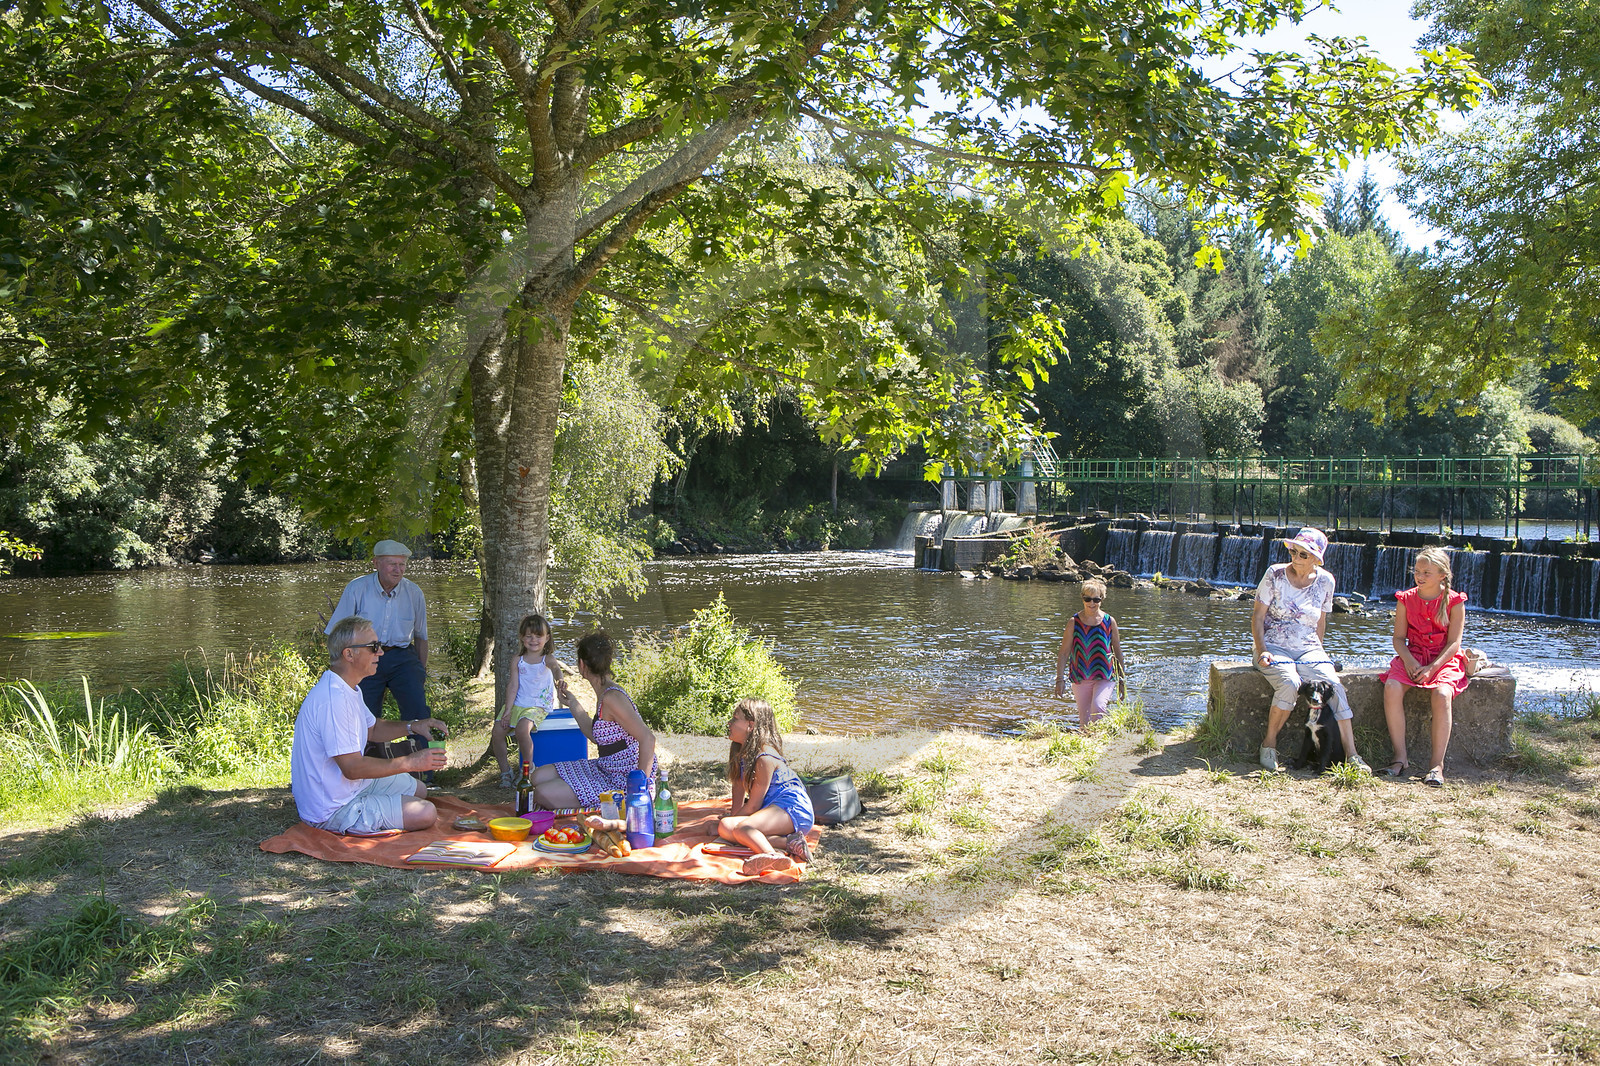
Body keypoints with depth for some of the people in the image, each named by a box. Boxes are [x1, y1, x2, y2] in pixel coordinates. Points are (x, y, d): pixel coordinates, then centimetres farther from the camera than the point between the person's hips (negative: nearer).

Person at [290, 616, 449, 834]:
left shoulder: (349, 690, 8)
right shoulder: (334, 699, -27)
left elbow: (371, 729, 23)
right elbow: (352, 768, -28)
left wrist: (413, 726, 5)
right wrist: (411, 763, -21)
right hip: (333, 811, -11)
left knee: (418, 789, 22)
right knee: (426, 814, -19)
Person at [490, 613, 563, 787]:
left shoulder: (547, 659, -4)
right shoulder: (518, 660, 7)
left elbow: (555, 667, -29)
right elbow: (513, 686, 4)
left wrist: (558, 677, -55)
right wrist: (508, 710, -6)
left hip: (538, 706, -5)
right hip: (517, 704, 5)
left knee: (522, 729, -30)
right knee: (497, 731, -11)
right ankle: (505, 771, 8)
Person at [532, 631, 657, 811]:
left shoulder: (612, 698, -23)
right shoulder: (604, 695, 8)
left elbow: (648, 738, -27)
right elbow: (597, 736, 22)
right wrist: (572, 703, 20)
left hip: (623, 783, -10)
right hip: (606, 770, 10)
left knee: (543, 794, -14)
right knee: (539, 776, 11)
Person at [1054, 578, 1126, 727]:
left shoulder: (1109, 621, 1)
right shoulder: (1074, 622, -1)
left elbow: (1118, 651, 11)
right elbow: (1063, 653, 2)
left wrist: (1122, 679, 13)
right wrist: (1059, 679, -4)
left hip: (1105, 677, -1)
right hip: (1080, 678, 1)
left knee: (1098, 707, -26)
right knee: (1084, 722, 5)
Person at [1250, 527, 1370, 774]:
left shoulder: (1325, 581, 3)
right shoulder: (1275, 574, -5)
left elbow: (1321, 621, 16)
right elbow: (1257, 617, -3)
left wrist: (1318, 651, 8)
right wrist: (1262, 651, -14)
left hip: (1308, 649, 3)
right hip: (1274, 647, -3)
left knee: (1333, 685, -25)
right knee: (1289, 683, -33)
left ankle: (1351, 755, -23)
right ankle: (1269, 743, -15)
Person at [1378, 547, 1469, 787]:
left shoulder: (1454, 601, -3)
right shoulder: (1406, 599, 6)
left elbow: (1454, 643, -6)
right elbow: (1399, 637, 5)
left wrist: (1432, 668, -19)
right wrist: (1409, 661, -14)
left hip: (1444, 659, -3)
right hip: (1413, 656, 3)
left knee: (1442, 694, -34)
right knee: (1392, 688, -28)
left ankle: (1437, 765, -29)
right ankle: (1400, 758, -22)